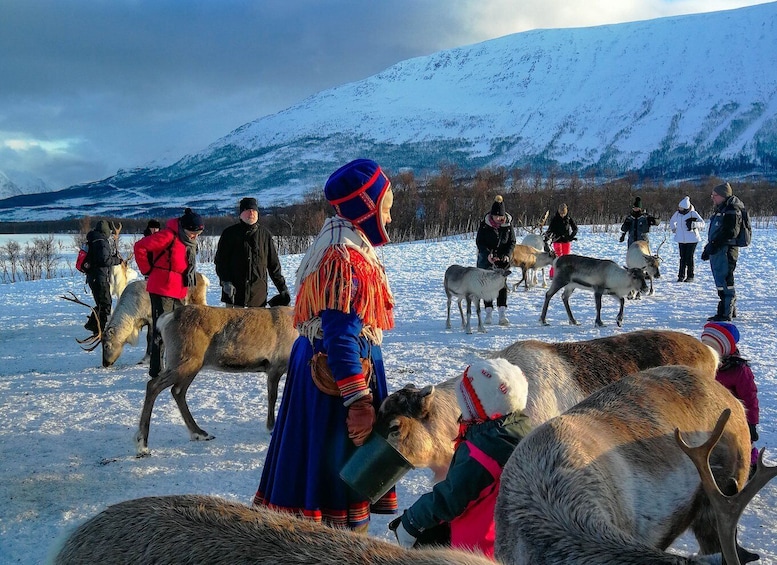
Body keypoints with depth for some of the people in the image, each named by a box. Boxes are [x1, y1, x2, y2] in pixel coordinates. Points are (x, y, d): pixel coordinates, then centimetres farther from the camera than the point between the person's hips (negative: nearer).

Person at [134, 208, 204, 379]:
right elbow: (140, 247, -18)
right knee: (161, 332, -7)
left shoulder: (190, 241, 10)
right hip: (162, 291, -9)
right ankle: (156, 371, -3)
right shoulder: (168, 236, -17)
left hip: (179, 292, 9)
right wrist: (148, 271, -10)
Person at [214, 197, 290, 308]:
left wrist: (283, 289, 11)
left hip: (258, 294, 2)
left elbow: (274, 265, 14)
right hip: (235, 293, -2)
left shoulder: (265, 235, 10)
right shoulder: (230, 233, 5)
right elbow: (220, 260, 3)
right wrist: (225, 281, -11)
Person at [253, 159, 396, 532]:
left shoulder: (340, 247, 12)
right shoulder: (347, 258, -20)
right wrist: (359, 401, -25)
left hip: (318, 367, 10)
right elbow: (341, 336, -25)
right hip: (341, 372, -10)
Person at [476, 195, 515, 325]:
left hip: (502, 258, 0)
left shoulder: (508, 223, -7)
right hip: (487, 258, 0)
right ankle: (488, 313, 6)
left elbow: (512, 241, 1)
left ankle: (502, 315, -11)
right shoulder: (485, 224, -11)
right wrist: (487, 254, -20)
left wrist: (507, 255, -14)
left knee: (502, 283, -7)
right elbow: (479, 241, -5)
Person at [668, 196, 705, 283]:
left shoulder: (693, 213, -11)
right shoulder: (677, 213, 4)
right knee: (682, 258, 4)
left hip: (692, 239, -4)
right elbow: (672, 221, 26)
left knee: (689, 258, -1)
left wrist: (693, 224, -34)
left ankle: (690, 276, 6)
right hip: (681, 239, 4)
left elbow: (702, 223, -19)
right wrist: (673, 229, 13)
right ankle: (681, 275, 9)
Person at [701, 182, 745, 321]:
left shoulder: (732, 210, -12)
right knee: (724, 282, 15)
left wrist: (714, 245, -22)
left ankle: (725, 313, -9)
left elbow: (730, 231, -21)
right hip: (717, 251, 10)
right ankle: (731, 310, 24)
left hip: (726, 250, -10)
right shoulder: (720, 210, 20)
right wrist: (708, 247, 19)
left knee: (724, 281, -10)